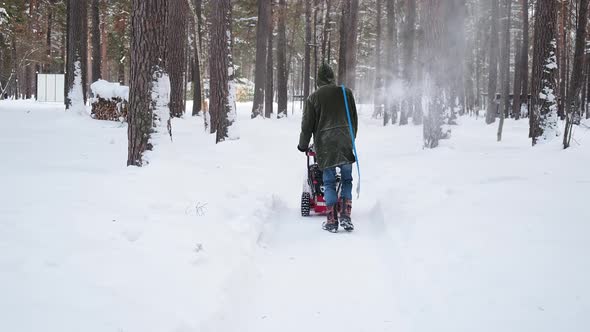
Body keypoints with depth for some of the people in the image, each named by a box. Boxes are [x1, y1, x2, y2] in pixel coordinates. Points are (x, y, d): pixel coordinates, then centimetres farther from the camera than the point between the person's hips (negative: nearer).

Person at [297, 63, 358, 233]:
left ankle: (332, 221, 1)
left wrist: (303, 145, 18)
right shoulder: (346, 93, 7)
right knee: (347, 180, 9)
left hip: (324, 145, -1)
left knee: (329, 182, 4)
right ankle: (345, 216, -1)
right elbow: (354, 119, 14)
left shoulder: (313, 98, 1)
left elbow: (307, 125, 4)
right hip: (345, 143, 1)